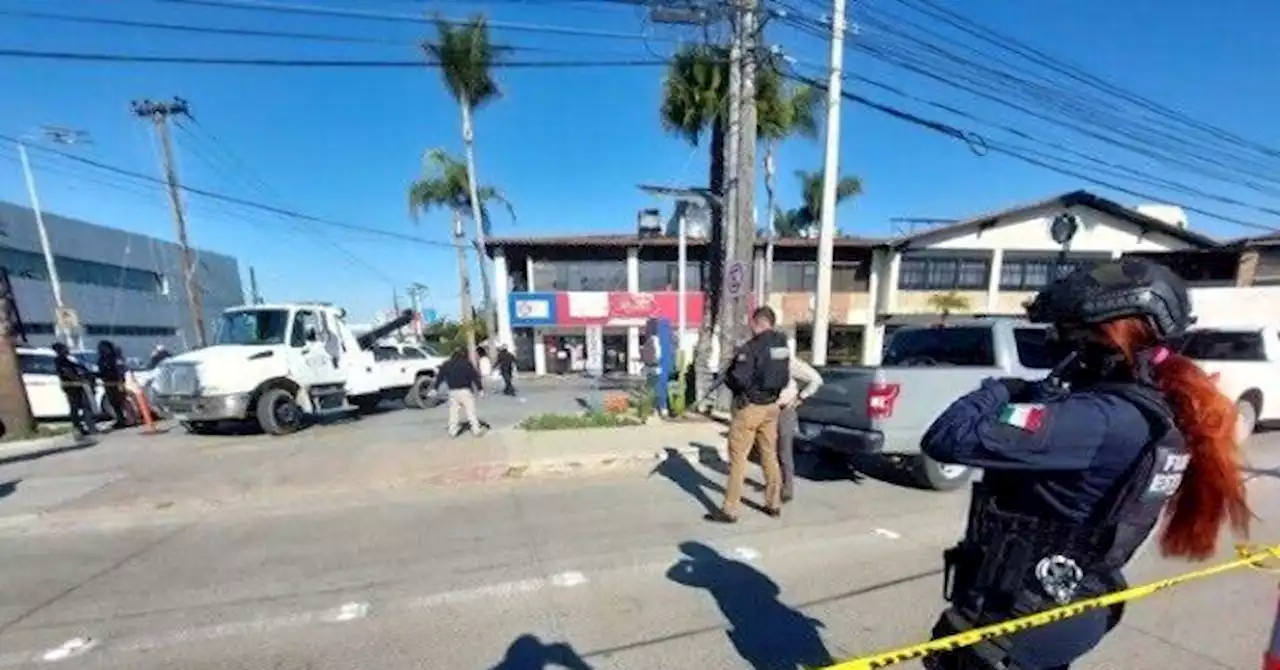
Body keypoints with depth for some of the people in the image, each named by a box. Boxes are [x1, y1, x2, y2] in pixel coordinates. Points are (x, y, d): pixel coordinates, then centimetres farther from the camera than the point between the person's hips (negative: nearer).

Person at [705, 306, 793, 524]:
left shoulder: (751, 347, -20)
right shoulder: (783, 345, 5)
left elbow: (738, 379, -24)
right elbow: (785, 378, 12)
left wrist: (727, 377, -3)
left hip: (750, 407, -8)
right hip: (771, 406, 8)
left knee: (738, 457, 1)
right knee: (769, 455, 17)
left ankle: (730, 510, 8)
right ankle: (774, 504, 29)